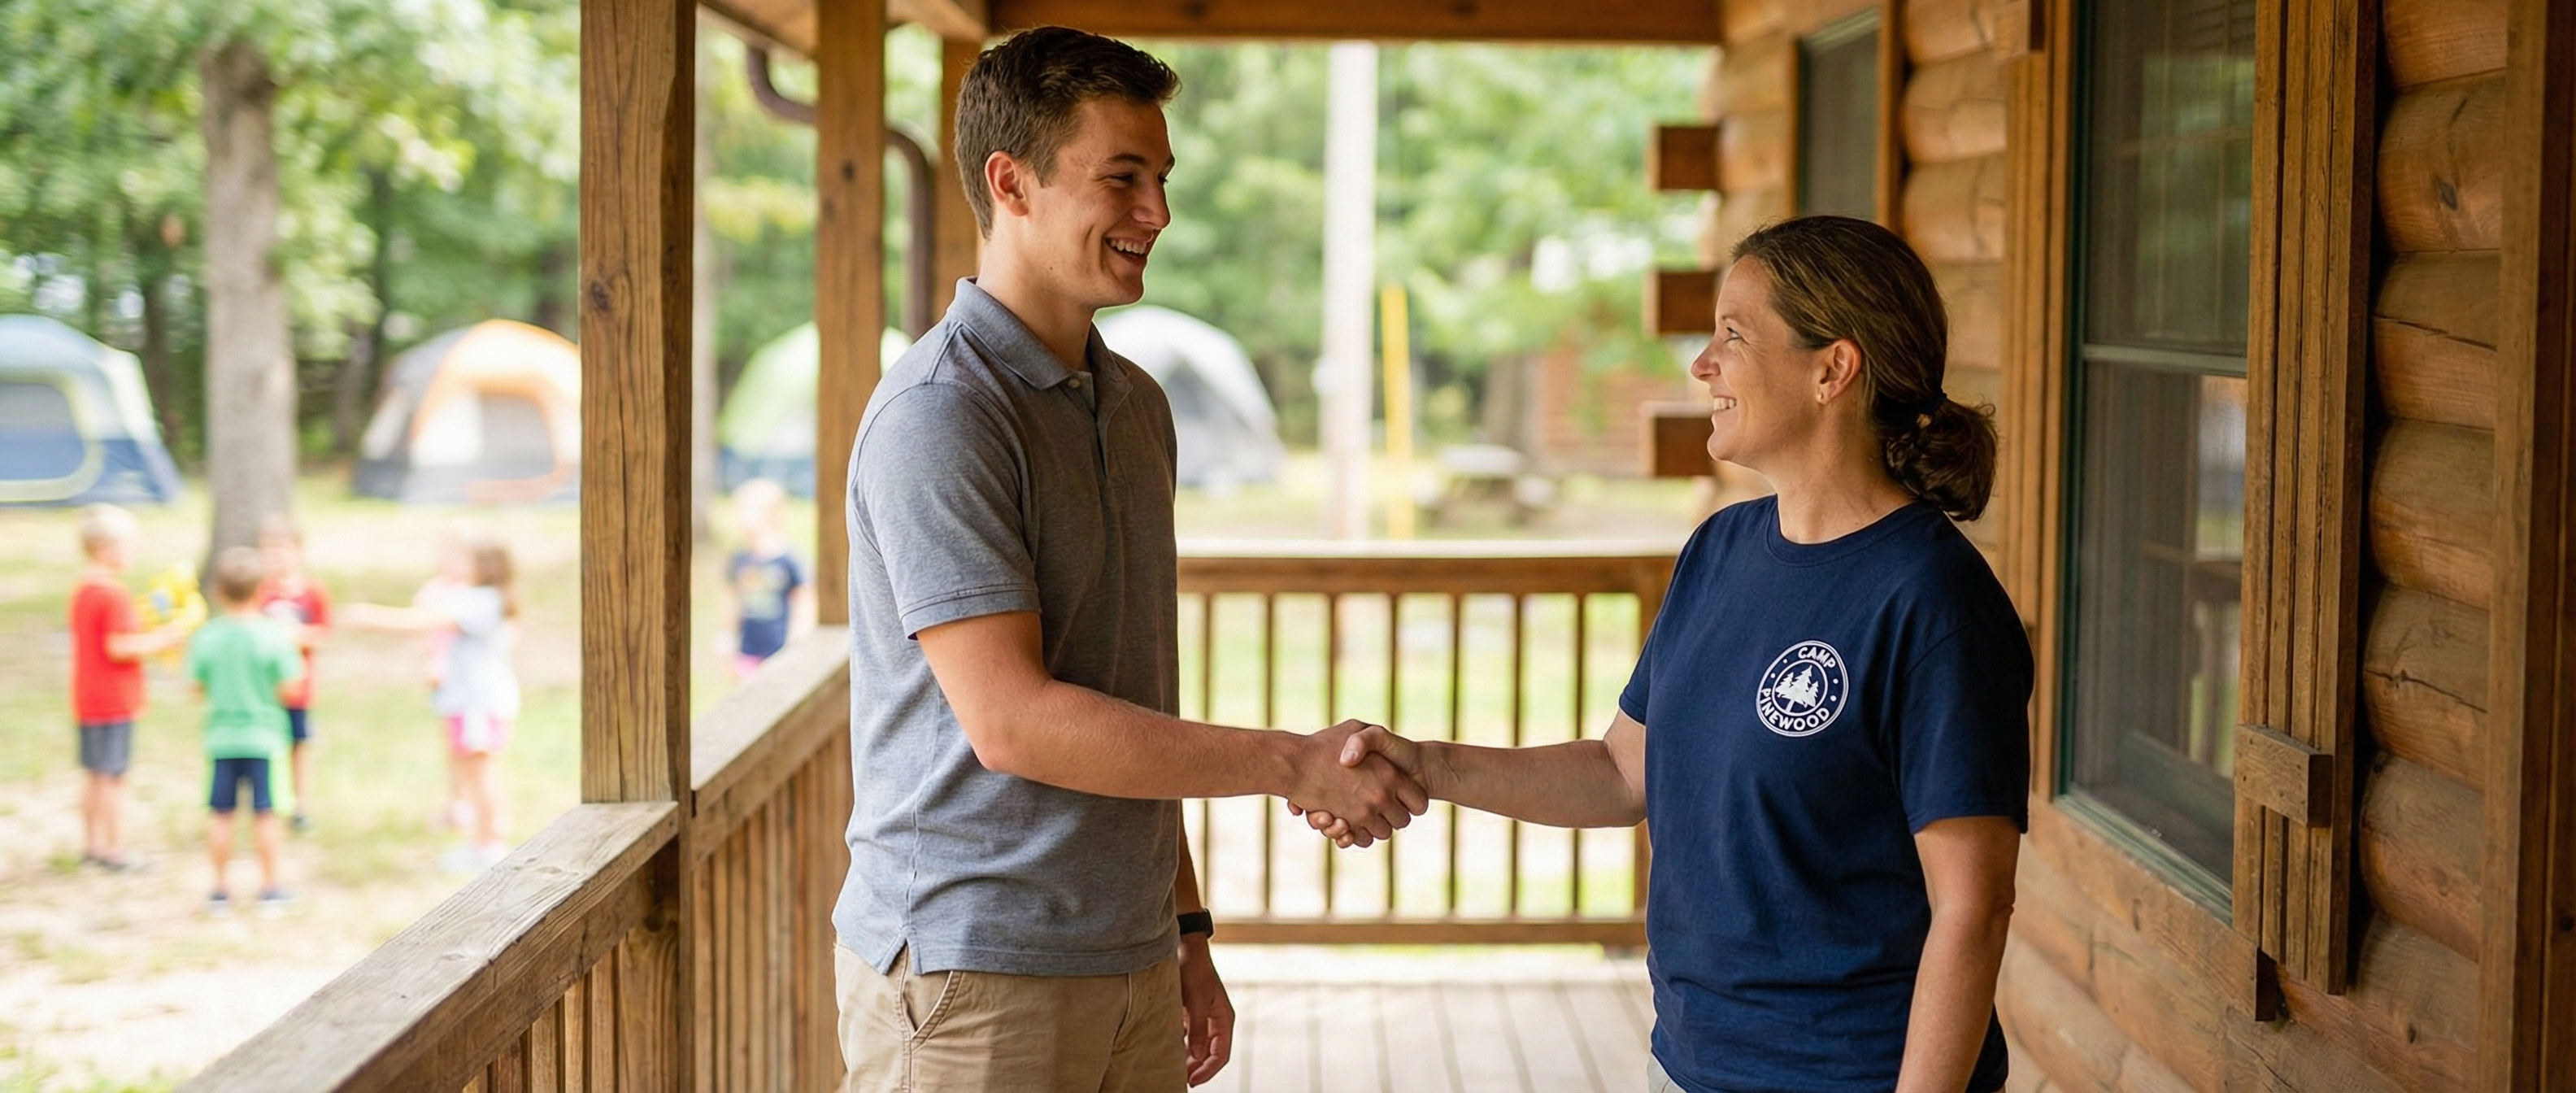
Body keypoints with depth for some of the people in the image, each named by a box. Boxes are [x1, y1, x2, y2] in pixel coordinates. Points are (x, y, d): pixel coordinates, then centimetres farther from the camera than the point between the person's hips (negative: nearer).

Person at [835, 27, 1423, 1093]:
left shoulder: (1136, 406, 13)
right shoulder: (938, 416, -14)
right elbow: (1011, 719, -21)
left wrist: (1185, 928, 17)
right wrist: (1293, 764, -20)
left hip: (1125, 965, 7)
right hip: (972, 976, -7)